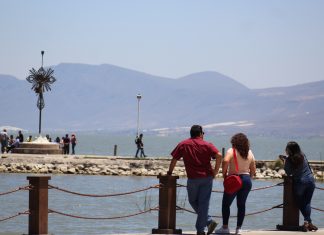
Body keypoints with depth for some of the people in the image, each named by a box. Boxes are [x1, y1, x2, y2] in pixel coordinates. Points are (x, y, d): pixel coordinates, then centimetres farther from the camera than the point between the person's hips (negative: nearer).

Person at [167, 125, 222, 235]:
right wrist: (215, 171, -1)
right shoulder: (207, 145, 4)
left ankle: (209, 221, 7)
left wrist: (169, 172, 17)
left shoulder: (183, 145, 5)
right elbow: (219, 156, -10)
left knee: (193, 201, 16)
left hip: (193, 178, -1)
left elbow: (174, 159, 5)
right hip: (207, 177, 1)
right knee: (204, 203, 4)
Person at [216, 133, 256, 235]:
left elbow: (225, 161, -25)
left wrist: (224, 173, -12)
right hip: (246, 180, 5)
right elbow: (253, 170, 11)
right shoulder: (250, 153, 9)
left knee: (226, 204, 7)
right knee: (241, 204, 10)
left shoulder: (232, 151, -6)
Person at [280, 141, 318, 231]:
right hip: (310, 180, 4)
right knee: (307, 203, 9)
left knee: (301, 203, 11)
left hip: (300, 182, -4)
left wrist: (284, 161, 6)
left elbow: (288, 173, -1)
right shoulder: (303, 155, 4)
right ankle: (308, 222, -5)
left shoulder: (289, 160, -10)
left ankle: (307, 221, -1)